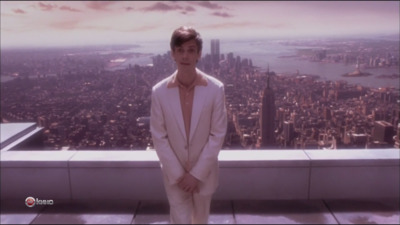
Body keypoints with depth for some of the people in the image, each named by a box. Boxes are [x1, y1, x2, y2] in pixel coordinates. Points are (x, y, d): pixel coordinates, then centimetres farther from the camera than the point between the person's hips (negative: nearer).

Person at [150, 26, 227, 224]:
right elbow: (159, 137, -8)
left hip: (204, 172, 1)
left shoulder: (215, 89, -15)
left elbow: (218, 134, -11)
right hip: (174, 174, 0)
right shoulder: (159, 91, -13)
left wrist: (197, 173, -13)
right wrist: (177, 174, -11)